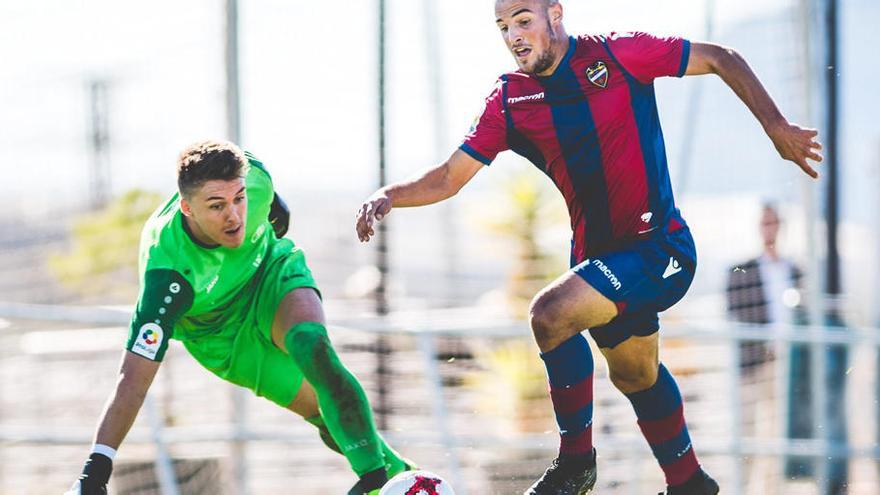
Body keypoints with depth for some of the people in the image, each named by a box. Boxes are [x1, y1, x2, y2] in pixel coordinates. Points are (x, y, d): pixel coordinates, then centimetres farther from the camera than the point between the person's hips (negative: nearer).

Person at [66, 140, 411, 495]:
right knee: (326, 412, -11)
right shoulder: (166, 269, -40)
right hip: (224, 338, -1)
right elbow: (134, 378, -42)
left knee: (312, 348, -29)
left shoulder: (250, 176, -30)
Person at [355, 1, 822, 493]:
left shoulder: (618, 55, -12)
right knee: (636, 376, 21)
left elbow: (721, 59, -3)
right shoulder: (510, 99, 1)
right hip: (598, 257, 7)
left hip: (659, 244, -7)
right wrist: (388, 197, -16)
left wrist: (778, 129, -5)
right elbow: (449, 178, 2)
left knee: (551, 313, -25)